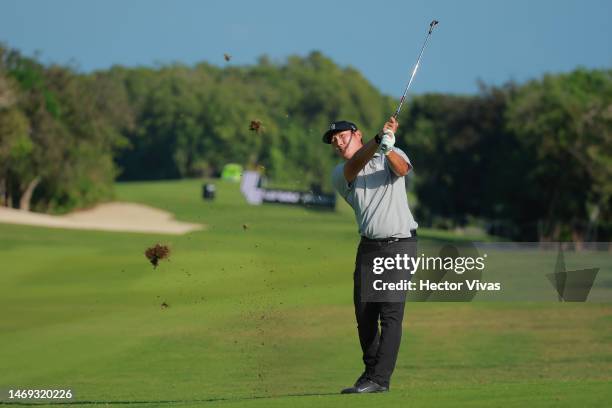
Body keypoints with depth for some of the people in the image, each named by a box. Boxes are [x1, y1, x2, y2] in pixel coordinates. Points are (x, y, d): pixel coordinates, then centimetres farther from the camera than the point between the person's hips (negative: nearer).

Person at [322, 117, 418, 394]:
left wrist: (388, 148, -44)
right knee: (364, 312, 6)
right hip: (369, 247, 4)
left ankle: (379, 379, -15)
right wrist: (379, 140, -37)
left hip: (400, 245, -4)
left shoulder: (391, 155, 2)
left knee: (391, 313, -11)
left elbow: (401, 168, -22)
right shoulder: (340, 173, 5)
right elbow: (355, 166, -18)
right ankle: (371, 370, 21)